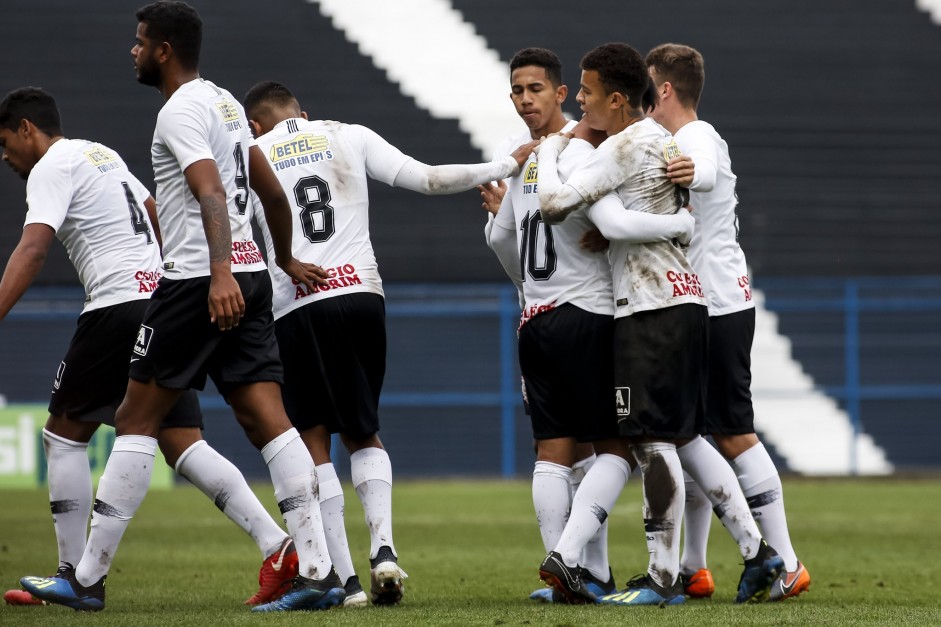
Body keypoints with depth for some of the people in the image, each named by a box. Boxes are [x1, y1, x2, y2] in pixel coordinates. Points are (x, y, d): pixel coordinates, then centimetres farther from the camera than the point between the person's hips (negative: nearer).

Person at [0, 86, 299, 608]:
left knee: (63, 434, 5)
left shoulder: (51, 169, -3)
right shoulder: (103, 155, 24)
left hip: (118, 306, -8)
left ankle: (73, 576, 2)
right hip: (164, 302, 8)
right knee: (182, 445, 2)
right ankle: (279, 549, -13)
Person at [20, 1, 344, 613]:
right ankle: (319, 573, -11)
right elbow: (273, 193, 28)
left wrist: (220, 274, -36)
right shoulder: (226, 103, 19)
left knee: (135, 420, -1)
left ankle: (88, 579, 2)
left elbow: (211, 194, -24)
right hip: (249, 279, 8)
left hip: (197, 282, -8)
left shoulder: (180, 111, -9)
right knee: (269, 422, 0)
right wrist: (287, 260, 42)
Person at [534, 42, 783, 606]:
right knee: (680, 438, 14)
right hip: (686, 302, 10)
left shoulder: (625, 147, -11)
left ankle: (663, 578, -7)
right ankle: (757, 551, 11)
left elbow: (555, 204, -14)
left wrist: (551, 150, 1)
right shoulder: (665, 141, 18)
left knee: (653, 439, -8)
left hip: (652, 307, -10)